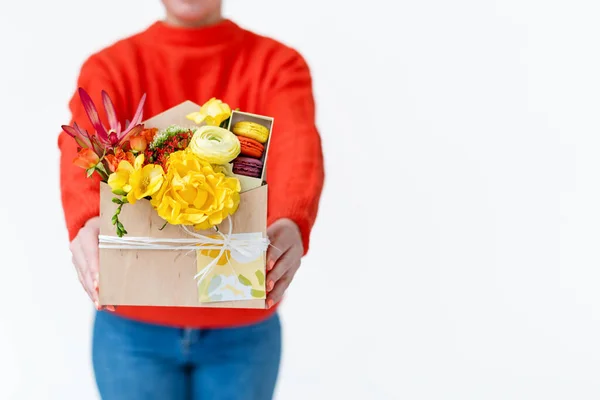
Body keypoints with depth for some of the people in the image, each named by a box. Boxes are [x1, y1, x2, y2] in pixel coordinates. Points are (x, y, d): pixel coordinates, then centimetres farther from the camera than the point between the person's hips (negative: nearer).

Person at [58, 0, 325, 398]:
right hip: (132, 325, 0)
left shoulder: (277, 64, -4)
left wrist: (292, 224, -45)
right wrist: (87, 222, -44)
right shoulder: (109, 67, -3)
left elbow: (298, 149, -24)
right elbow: (84, 146, -23)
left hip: (243, 328, 0)